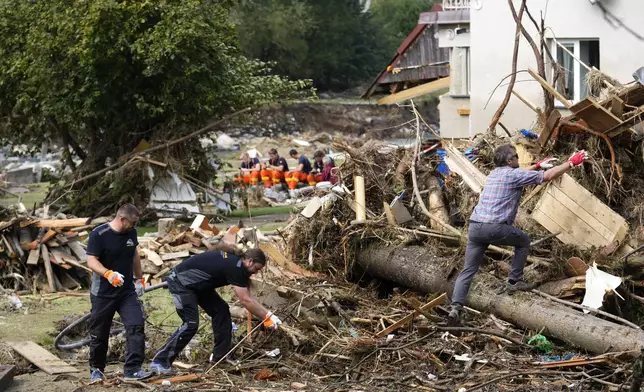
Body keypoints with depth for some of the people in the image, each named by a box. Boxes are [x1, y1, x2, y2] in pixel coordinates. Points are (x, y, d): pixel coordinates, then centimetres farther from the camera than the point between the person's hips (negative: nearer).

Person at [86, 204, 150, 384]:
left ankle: (132, 370, -12)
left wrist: (139, 278, 20)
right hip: (103, 293, -4)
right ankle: (96, 369, 27)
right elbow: (91, 261, -21)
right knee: (99, 333, 8)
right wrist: (108, 274, -38)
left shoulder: (131, 233, 2)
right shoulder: (99, 234, -16)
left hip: (127, 291, 4)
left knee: (136, 327, -13)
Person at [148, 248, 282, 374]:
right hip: (181, 283, -10)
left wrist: (267, 314, 6)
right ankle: (160, 362, -14)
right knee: (191, 323, -18)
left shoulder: (234, 262, 5)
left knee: (221, 310, 5)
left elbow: (247, 297, 11)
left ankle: (220, 355, 12)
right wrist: (267, 317, -13)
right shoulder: (235, 268, -24)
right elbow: (246, 301, -22)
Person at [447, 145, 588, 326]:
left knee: (468, 270, 4)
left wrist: (538, 165, 49)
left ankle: (456, 307, -11)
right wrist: (571, 163, 12)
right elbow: (549, 176, 2)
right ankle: (514, 281, 21)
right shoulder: (513, 174, 0)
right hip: (495, 227, -6)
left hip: (475, 226, 6)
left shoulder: (494, 174, 23)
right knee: (523, 241, 23)